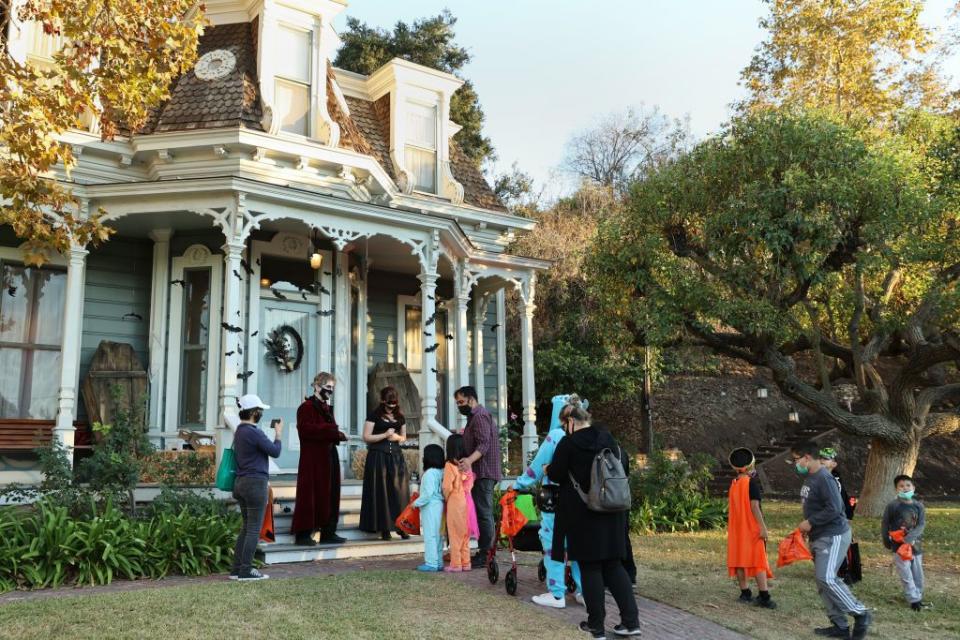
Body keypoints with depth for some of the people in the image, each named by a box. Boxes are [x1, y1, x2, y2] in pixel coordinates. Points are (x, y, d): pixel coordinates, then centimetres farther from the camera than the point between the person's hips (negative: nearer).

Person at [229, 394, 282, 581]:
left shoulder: (239, 431, 12)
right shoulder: (254, 432, -17)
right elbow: (275, 451, -12)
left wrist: (273, 432, 8)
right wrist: (278, 433, 1)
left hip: (241, 482, 9)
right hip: (255, 483, -9)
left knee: (246, 527, 15)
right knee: (254, 529, -1)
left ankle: (237, 569, 18)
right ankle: (246, 571, 3)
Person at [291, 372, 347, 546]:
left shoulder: (327, 408, 19)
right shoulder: (306, 407, -8)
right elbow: (306, 429, -21)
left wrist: (337, 434, 0)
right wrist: (332, 431, -22)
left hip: (329, 456, 9)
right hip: (313, 458, -9)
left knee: (330, 494, 8)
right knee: (311, 494, -6)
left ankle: (328, 533, 14)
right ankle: (303, 533, -1)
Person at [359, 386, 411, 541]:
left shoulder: (400, 417, 12)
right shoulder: (374, 415, -3)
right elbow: (366, 437, -7)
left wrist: (397, 437, -1)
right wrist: (385, 435, -15)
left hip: (396, 457, 4)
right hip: (378, 457, -4)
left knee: (399, 491, 0)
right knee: (381, 492, -3)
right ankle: (384, 528, 3)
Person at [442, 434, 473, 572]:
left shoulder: (450, 465, -13)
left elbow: (447, 487, -14)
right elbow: (471, 484, 3)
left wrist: (446, 498, 2)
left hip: (455, 502, -5)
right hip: (467, 501, 5)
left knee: (455, 534, 3)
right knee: (465, 533, 14)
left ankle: (455, 564, 6)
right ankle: (466, 562, 19)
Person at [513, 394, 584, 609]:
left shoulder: (556, 435, -11)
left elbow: (537, 466, -5)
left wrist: (520, 485, 4)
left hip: (555, 497, -5)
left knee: (553, 545, 3)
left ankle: (557, 594, 6)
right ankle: (584, 591, 17)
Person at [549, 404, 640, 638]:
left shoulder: (568, 443, -10)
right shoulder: (609, 440, 6)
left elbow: (556, 474, -9)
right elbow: (624, 467, 16)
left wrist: (548, 469, 12)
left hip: (583, 513, -5)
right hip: (611, 513, 5)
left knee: (590, 567, 4)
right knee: (613, 565, 12)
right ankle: (631, 620, 7)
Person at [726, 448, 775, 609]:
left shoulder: (733, 484, 7)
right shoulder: (752, 483, -12)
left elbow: (731, 506, 10)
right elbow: (754, 506, -18)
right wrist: (763, 526, -17)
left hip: (736, 528, 6)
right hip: (752, 527, -6)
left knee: (739, 560, 10)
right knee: (758, 561, -3)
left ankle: (745, 593, 14)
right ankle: (764, 597, -5)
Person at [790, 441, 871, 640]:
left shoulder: (824, 478, -19)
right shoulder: (809, 479, 11)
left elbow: (834, 509, -25)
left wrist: (810, 522, -19)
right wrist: (808, 526, 8)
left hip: (833, 536, -10)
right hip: (818, 537, 10)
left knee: (826, 578, -18)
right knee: (822, 581, 9)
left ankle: (861, 614, -3)